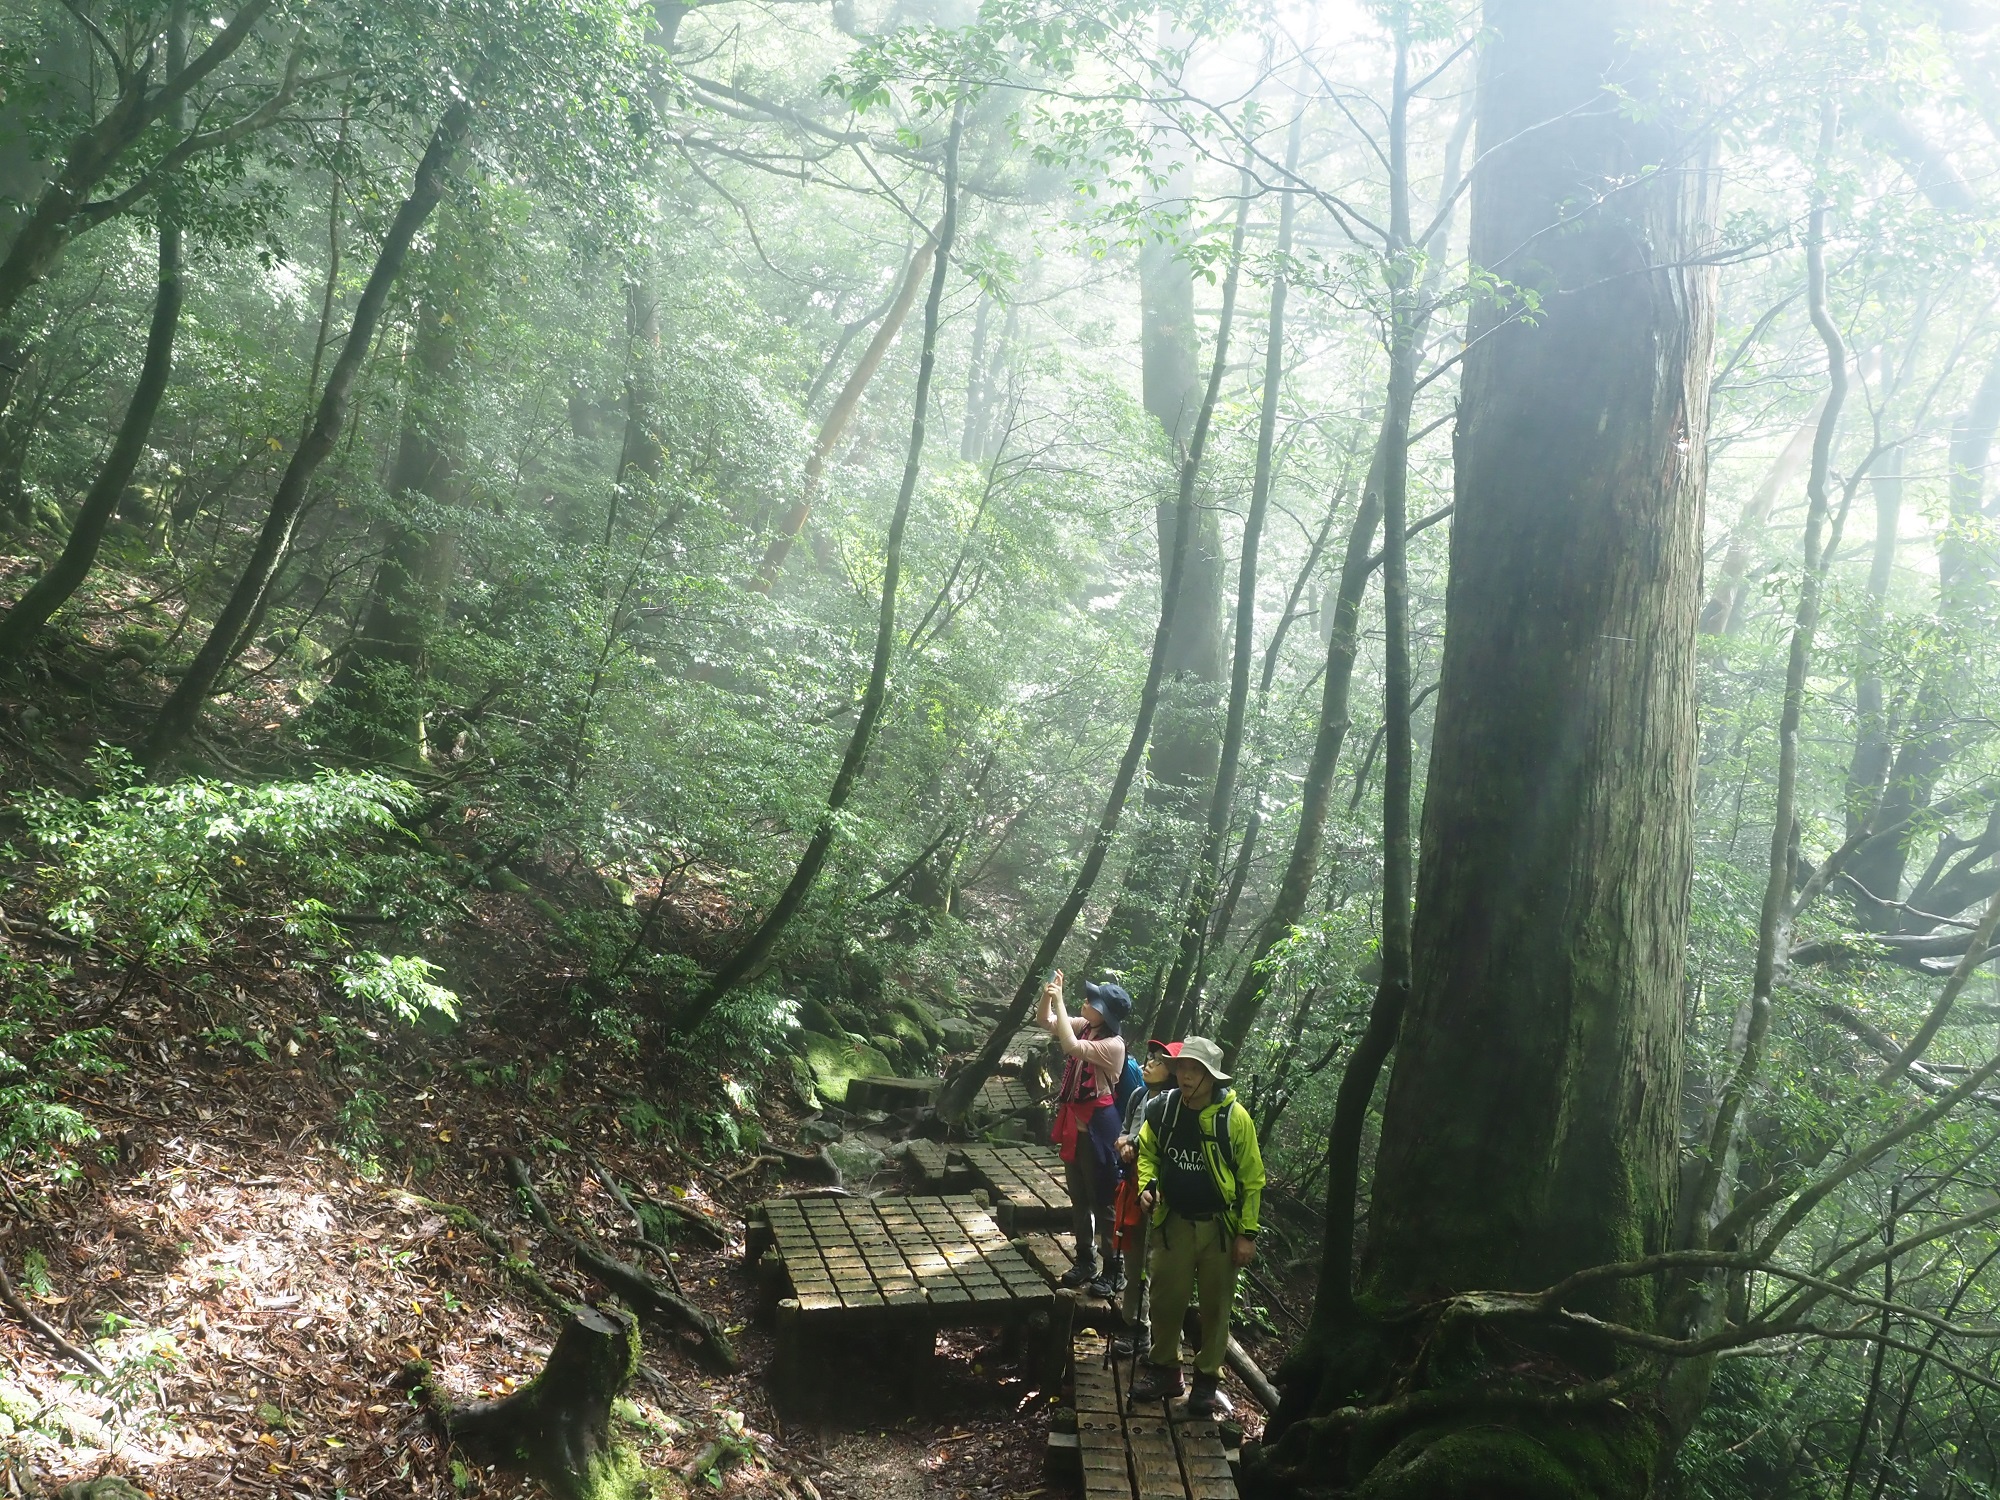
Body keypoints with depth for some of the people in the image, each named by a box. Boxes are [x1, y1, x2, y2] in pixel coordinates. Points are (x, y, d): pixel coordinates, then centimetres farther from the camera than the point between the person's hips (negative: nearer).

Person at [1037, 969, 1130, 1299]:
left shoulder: (1113, 1045, -21)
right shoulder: (1084, 1027, 2)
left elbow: (1071, 1047, -32)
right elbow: (1046, 1022, 7)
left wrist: (1059, 1001, -27)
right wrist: (1047, 994, -13)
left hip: (1097, 1126, -8)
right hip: (1073, 1123, 8)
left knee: (1102, 1200, 1)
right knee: (1078, 1198, 17)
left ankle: (1113, 1269, 11)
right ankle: (1085, 1262, 30)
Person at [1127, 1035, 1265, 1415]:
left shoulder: (1234, 1117, -17)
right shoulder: (1162, 1108, -7)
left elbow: (1252, 1179, -10)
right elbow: (1147, 1152, 9)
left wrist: (1248, 1234, -11)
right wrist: (1147, 1185, -10)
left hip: (1219, 1226, -3)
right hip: (1173, 1222, 3)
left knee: (1215, 1304, 9)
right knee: (1166, 1298, 12)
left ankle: (1208, 1378, 24)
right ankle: (1164, 1369, 31)